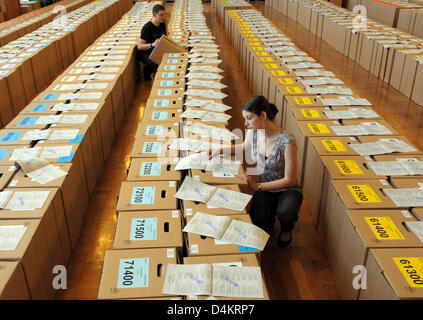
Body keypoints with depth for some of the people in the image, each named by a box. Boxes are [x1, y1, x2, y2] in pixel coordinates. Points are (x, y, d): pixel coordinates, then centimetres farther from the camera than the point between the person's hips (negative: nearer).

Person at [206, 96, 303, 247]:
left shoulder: (287, 142, -26)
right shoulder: (252, 132, -8)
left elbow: (289, 180, -19)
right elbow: (245, 147, 18)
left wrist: (258, 186, -21)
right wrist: (221, 150, 3)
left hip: (286, 189, -3)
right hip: (264, 189, 3)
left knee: (285, 214, -34)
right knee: (258, 221, -25)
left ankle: (286, 229, 6)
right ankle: (269, 219, 15)